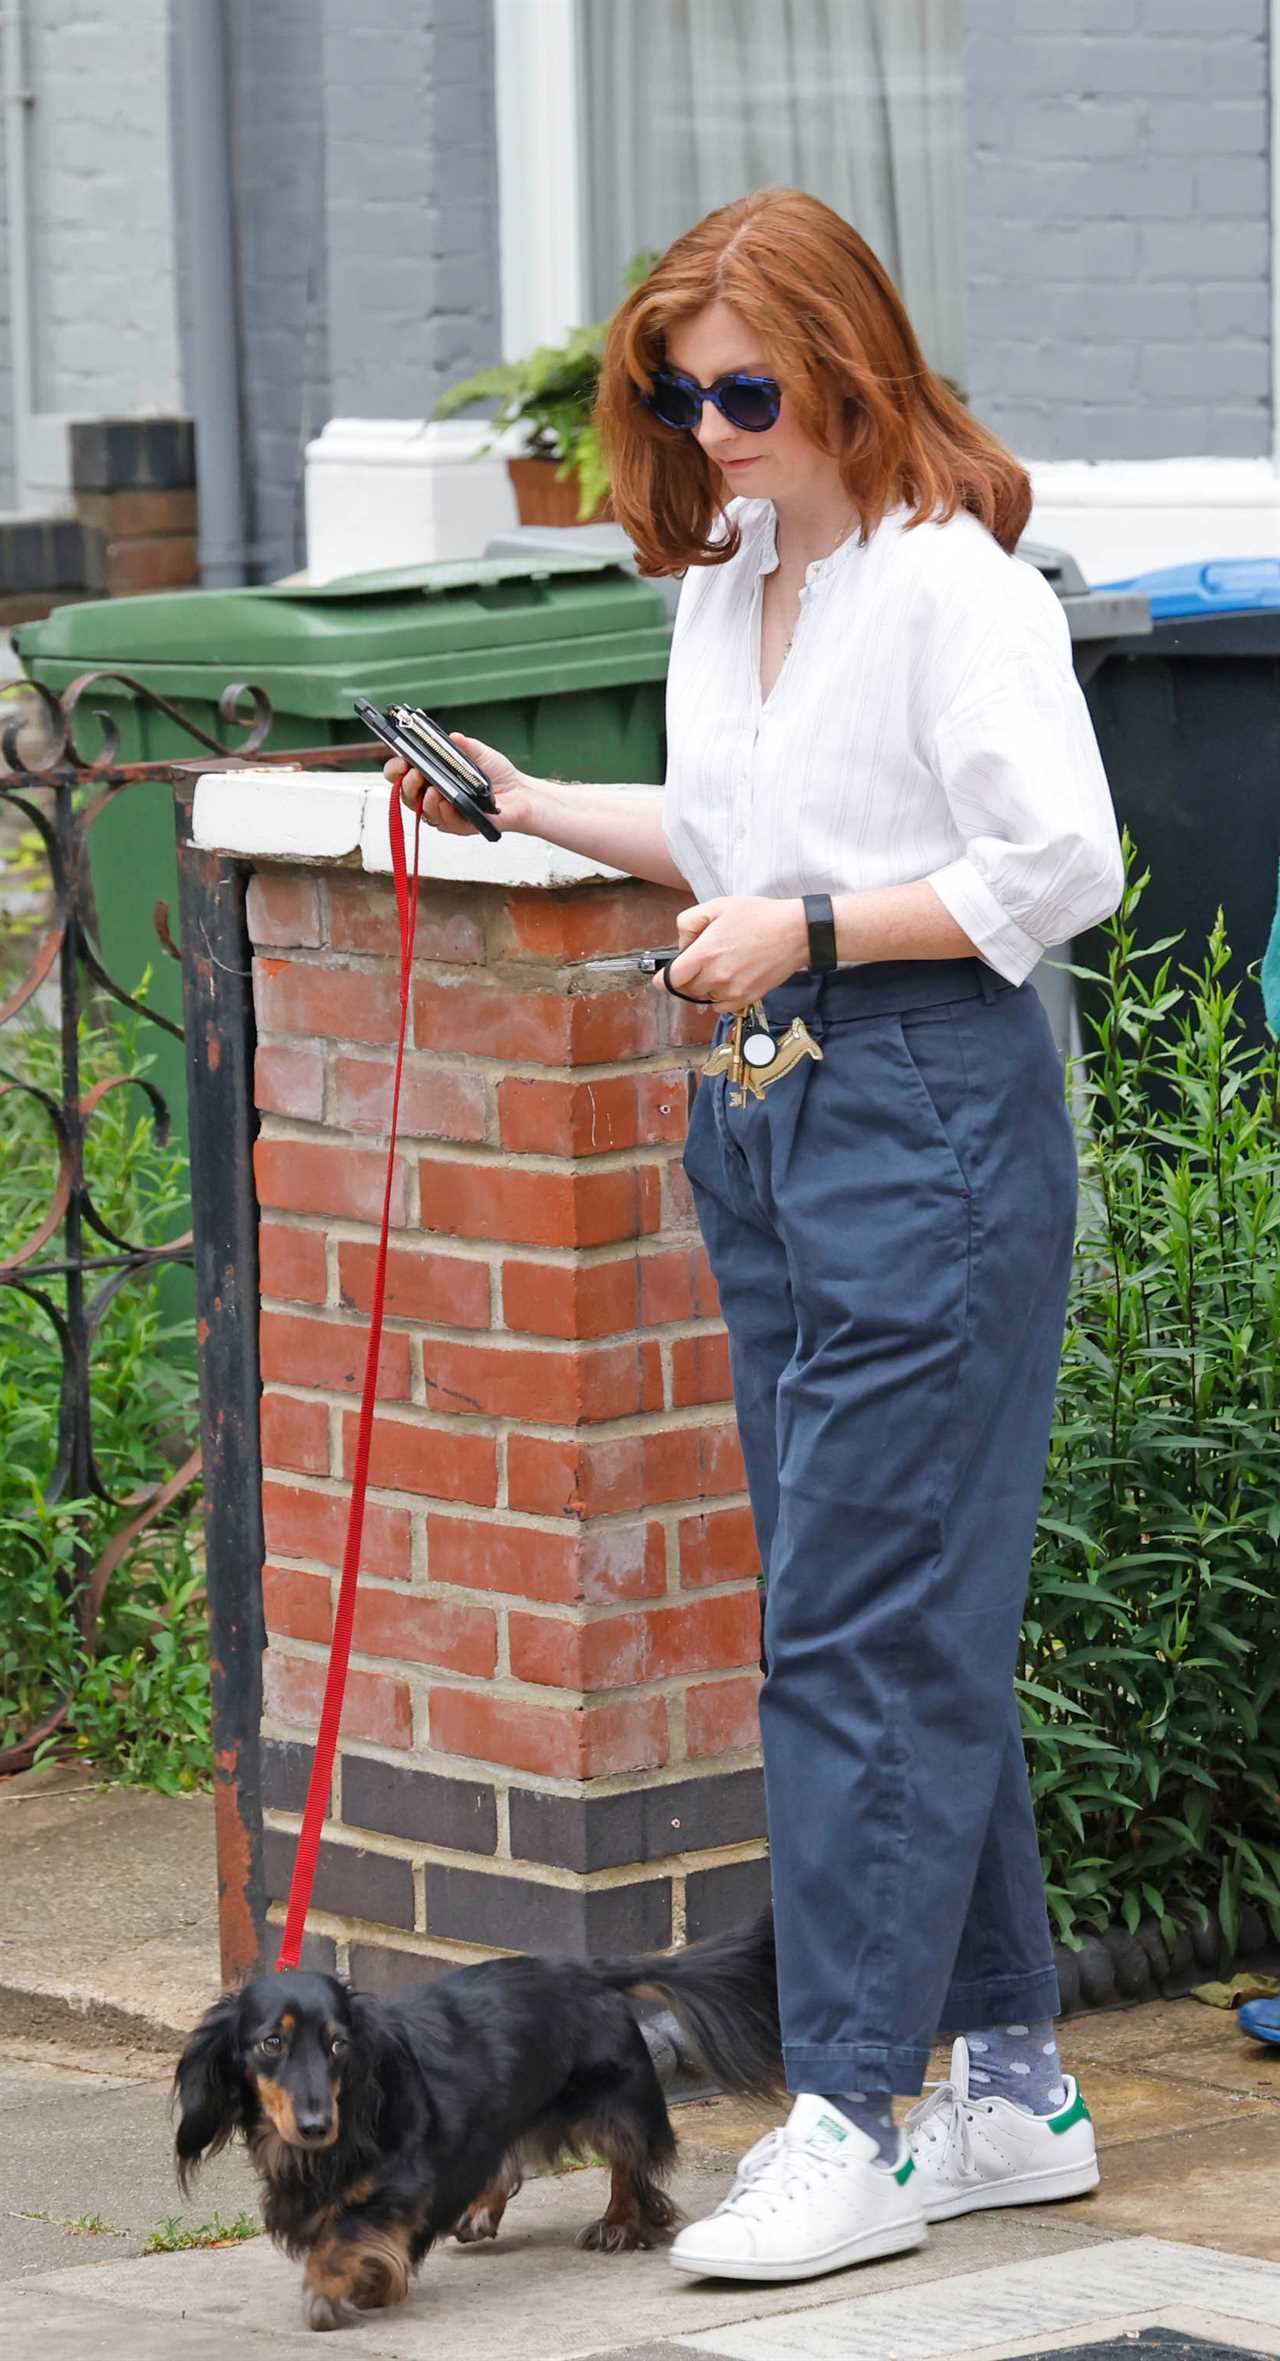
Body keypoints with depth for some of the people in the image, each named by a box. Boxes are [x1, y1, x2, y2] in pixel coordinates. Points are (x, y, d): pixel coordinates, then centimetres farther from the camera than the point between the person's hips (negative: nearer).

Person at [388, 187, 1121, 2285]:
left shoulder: (956, 583, -12)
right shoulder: (725, 578, 14)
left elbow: (1059, 868, -17)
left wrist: (811, 929, -17)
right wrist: (536, 809, 16)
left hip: (930, 1110, -9)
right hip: (764, 1114, 9)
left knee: (856, 1620, -10)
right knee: (912, 1623, 11)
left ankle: (858, 2119, -7)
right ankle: (1011, 2085, 18)